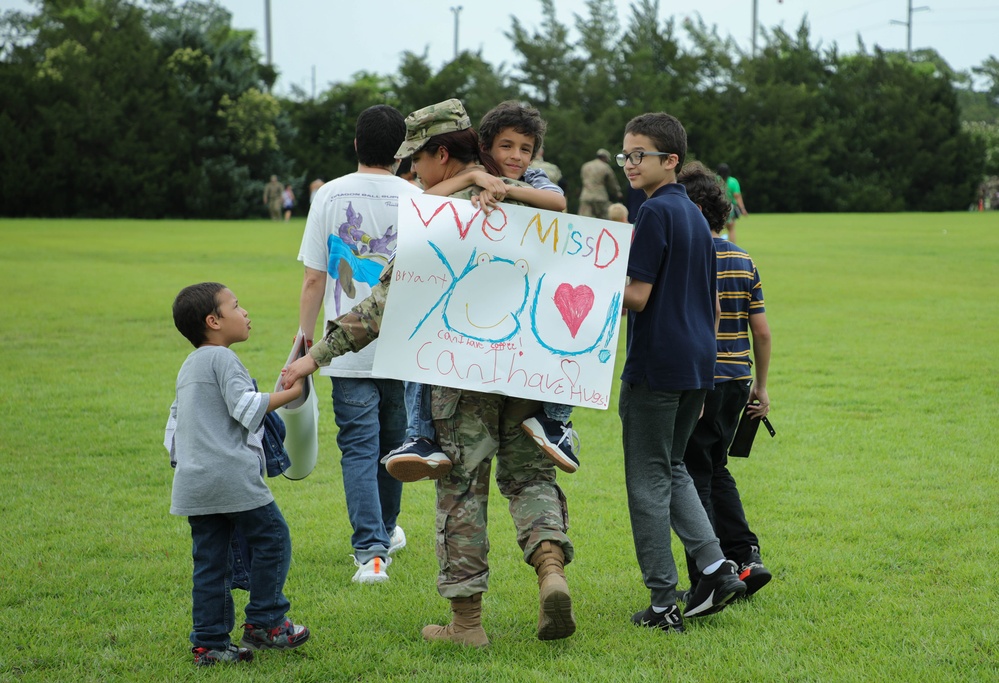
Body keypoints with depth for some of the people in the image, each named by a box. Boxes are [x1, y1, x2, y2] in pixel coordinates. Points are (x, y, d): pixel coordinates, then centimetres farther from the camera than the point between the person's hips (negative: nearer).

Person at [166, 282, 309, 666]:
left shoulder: (188, 368, 23)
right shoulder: (222, 358, -6)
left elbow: (174, 428, 25)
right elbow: (245, 406, -16)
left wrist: (181, 462, 32)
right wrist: (290, 393, -8)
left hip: (193, 483, 9)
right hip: (232, 476, -9)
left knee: (210, 562, 9)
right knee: (271, 538, 3)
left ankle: (210, 643, 9)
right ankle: (264, 623, 4)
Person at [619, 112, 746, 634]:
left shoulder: (656, 212, -12)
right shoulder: (695, 215, 15)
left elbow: (637, 295, -18)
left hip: (655, 365, -8)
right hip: (698, 362, 9)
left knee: (649, 480, 0)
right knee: (673, 470, 20)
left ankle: (663, 603, 2)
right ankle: (715, 567, 7)